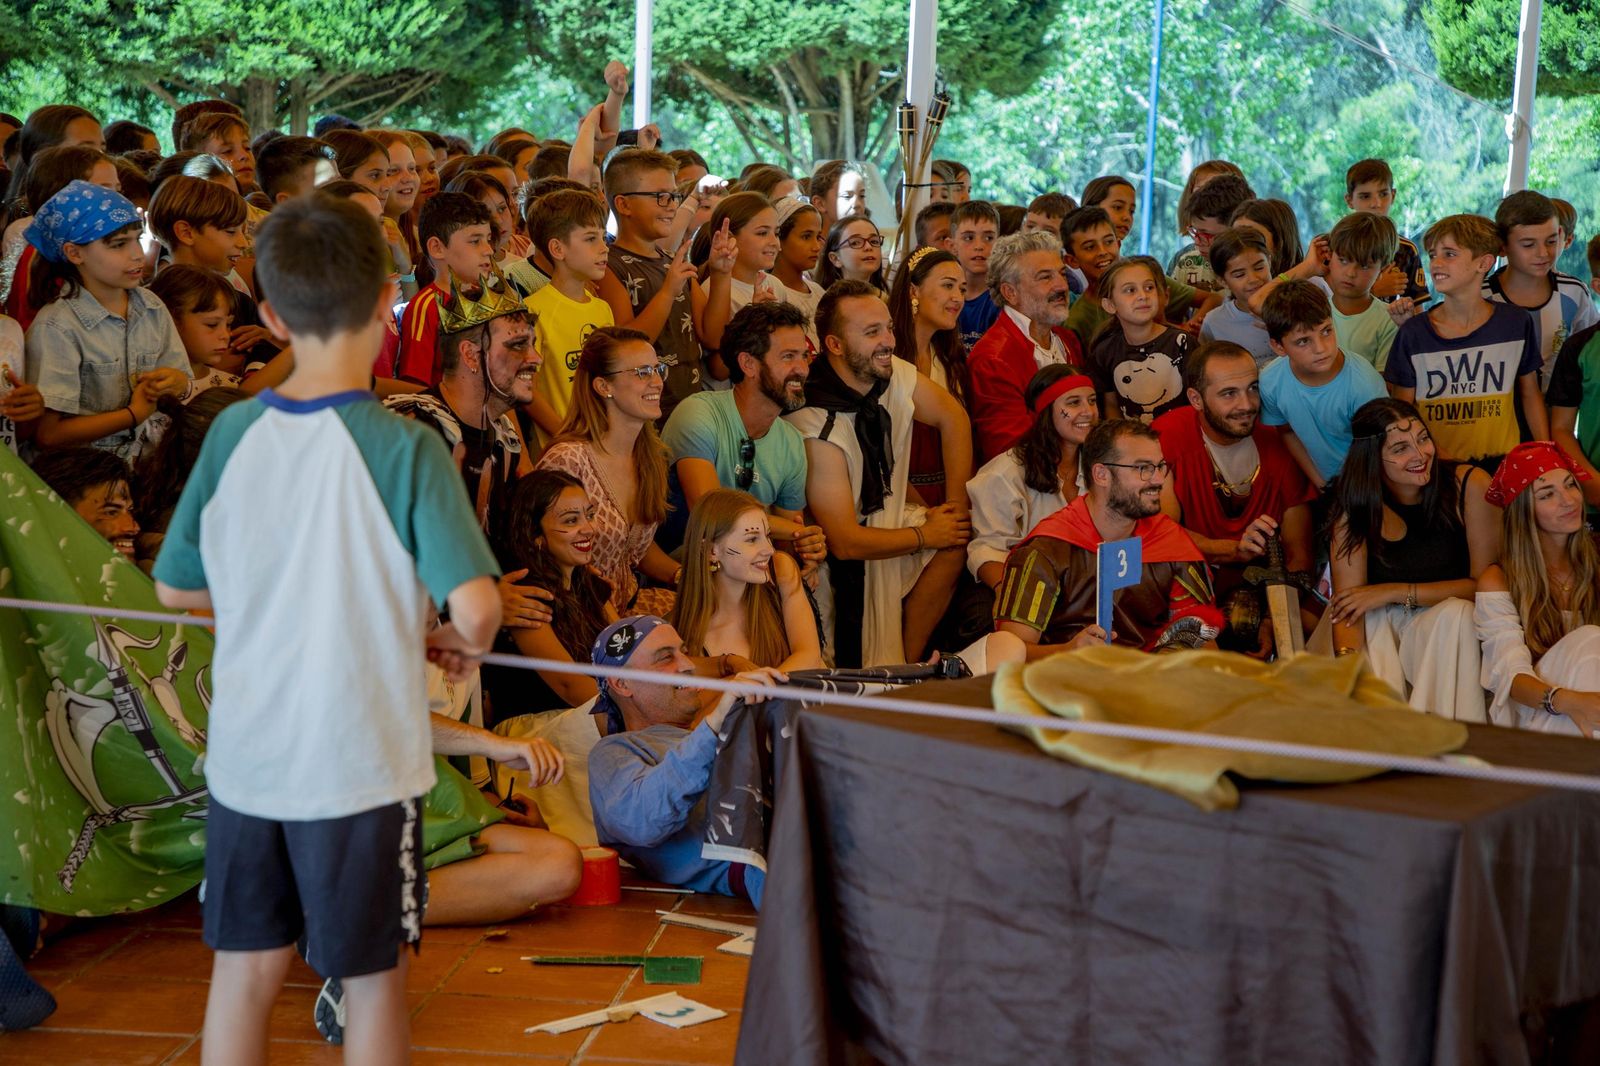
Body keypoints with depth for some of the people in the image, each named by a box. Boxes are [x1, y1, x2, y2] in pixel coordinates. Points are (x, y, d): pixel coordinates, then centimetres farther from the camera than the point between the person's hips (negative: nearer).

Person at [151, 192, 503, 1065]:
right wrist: (464, 644, -1)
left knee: (244, 968, 15)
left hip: (245, 756, 4)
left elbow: (177, 587, 7)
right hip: (358, 762, -4)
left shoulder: (233, 433, -2)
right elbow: (474, 608, -23)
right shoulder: (403, 447, -15)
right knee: (372, 978, 11)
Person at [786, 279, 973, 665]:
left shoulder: (894, 374, -11)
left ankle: (907, 664, -3)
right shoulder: (817, 426, -30)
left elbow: (953, 418, 6)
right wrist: (925, 535, -15)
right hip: (839, 561, -6)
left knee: (955, 540, -13)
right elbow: (845, 541, -28)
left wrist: (956, 504, -3)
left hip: (887, 517, 6)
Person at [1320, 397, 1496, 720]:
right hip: (1378, 627, 1)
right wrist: (1347, 659, -39)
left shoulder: (1470, 485, -15)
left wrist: (1394, 592, -18)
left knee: (1455, 614, -33)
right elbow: (1346, 600, -18)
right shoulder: (1353, 503, -11)